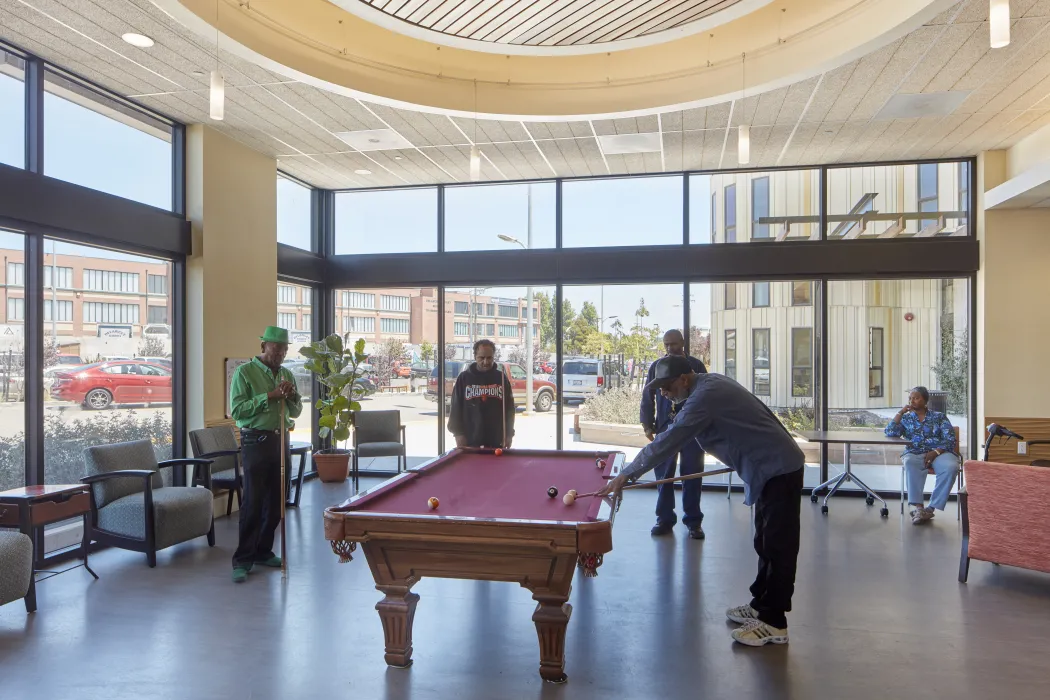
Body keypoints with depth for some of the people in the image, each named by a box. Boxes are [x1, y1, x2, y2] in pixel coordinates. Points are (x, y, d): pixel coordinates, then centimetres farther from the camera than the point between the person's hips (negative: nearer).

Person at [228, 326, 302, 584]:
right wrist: (269, 396, -19)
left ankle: (263, 552, 21)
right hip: (256, 441, -6)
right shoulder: (245, 372, -5)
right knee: (253, 502, -6)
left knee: (276, 501, 9)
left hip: (280, 441, 6)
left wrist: (292, 395, -5)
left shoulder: (286, 374, 12)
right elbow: (237, 410, -14)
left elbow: (296, 412, 15)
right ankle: (242, 560, 2)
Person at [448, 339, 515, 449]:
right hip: (470, 439, -1)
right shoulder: (464, 378, 2)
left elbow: (509, 408, 7)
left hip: (496, 440, 1)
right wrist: (458, 433, -4)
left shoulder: (501, 377, 5)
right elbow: (456, 408, 3)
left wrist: (509, 434, 1)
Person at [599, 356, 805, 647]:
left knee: (777, 546, -4)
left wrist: (626, 475, -24)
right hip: (773, 465, 11)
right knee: (767, 543, 16)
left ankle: (774, 624, 3)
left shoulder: (705, 397, -22)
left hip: (779, 470, -11)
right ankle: (761, 606, 27)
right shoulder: (710, 382, 8)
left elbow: (668, 440, -26)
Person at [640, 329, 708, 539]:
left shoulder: (696, 366, 3)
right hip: (665, 427, 1)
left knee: (692, 474, 2)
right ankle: (665, 518, 12)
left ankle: (693, 521, 11)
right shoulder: (656, 367, 7)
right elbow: (648, 398, 9)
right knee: (663, 474, 2)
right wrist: (647, 424, 3)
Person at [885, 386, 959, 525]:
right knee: (910, 463, -37)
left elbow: (950, 440, 3)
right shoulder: (905, 418, 16)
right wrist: (900, 412, -2)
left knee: (951, 467, -35)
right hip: (914, 454, 0)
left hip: (939, 452, 0)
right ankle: (918, 507, -43)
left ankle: (931, 508, -30)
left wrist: (936, 452, -15)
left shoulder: (939, 417, 14)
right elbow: (890, 433, 0)